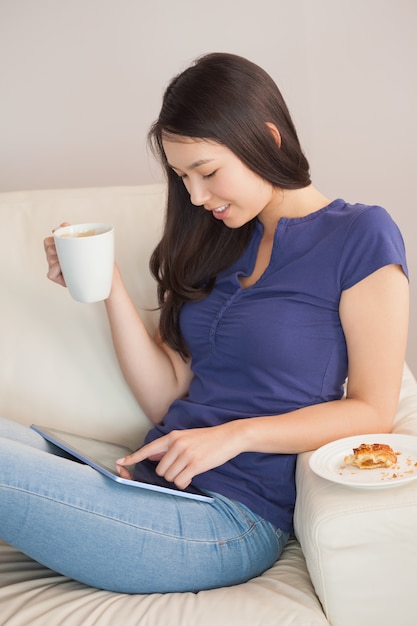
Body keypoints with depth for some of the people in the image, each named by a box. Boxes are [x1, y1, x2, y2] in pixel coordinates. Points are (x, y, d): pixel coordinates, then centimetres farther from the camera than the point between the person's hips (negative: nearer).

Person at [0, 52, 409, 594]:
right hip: (156, 483, 6)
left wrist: (237, 434, -15)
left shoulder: (360, 237, -2)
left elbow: (372, 410, -5)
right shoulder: (219, 243, 15)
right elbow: (165, 399, 11)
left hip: (232, 516, -6)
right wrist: (109, 289, 0)